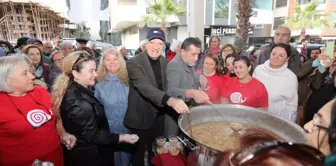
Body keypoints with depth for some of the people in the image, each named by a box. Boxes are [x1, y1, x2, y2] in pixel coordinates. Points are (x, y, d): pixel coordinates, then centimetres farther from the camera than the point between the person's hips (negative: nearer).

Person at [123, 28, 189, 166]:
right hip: (140, 118, -5)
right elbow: (145, 87, -36)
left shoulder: (164, 62, 0)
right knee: (139, 153, 16)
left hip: (159, 116, 6)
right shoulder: (134, 63, -21)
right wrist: (170, 101, -49)